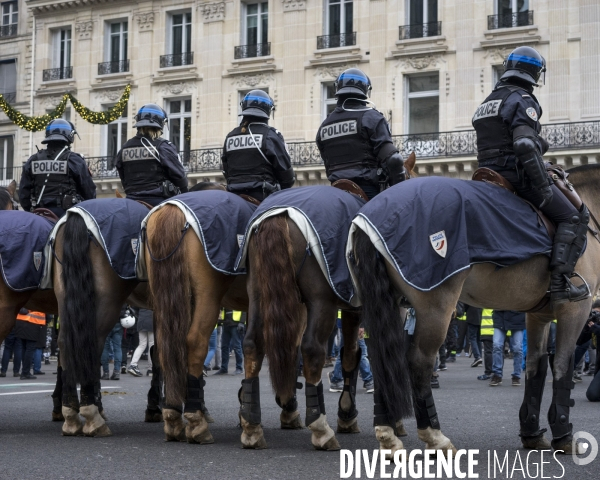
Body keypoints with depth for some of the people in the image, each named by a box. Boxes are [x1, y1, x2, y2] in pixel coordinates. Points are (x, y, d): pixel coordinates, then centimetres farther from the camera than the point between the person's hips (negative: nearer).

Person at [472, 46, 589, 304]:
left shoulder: (488, 102, 18)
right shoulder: (522, 100, -11)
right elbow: (525, 144, -25)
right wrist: (543, 185, -22)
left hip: (491, 175, 9)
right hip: (519, 176, -9)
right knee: (573, 217, -5)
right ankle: (560, 283, -19)